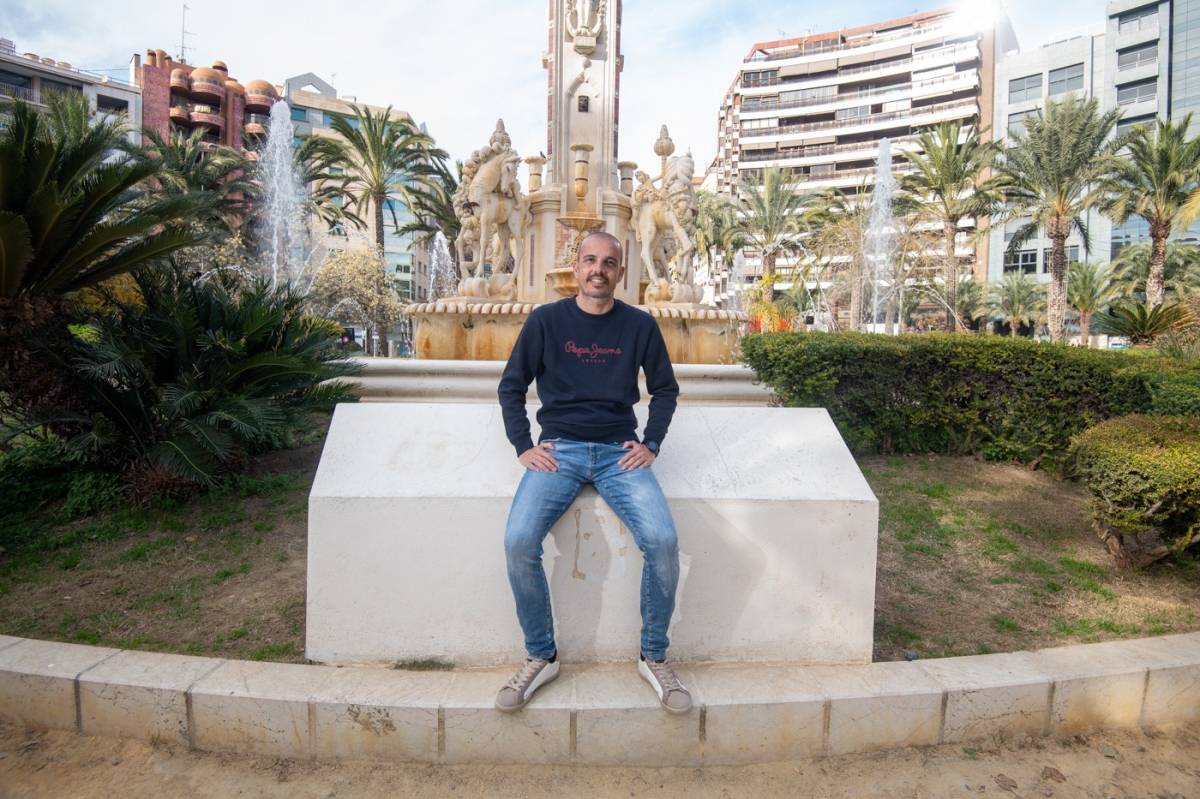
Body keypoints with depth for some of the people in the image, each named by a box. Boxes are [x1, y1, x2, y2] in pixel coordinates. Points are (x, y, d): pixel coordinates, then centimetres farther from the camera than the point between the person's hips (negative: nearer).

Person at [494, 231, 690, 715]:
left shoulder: (640, 325, 7)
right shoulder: (545, 320, 5)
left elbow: (665, 389, 16)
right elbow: (511, 386, 10)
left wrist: (651, 444, 4)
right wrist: (523, 447, 0)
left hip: (619, 452, 1)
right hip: (558, 448, 0)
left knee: (662, 540, -23)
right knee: (518, 542, -24)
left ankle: (653, 657, 2)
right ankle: (541, 657, 1)